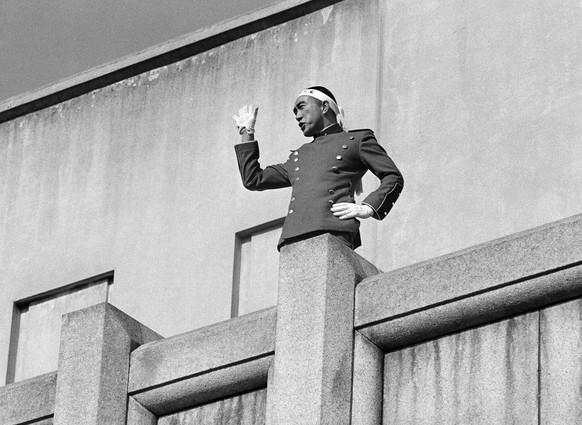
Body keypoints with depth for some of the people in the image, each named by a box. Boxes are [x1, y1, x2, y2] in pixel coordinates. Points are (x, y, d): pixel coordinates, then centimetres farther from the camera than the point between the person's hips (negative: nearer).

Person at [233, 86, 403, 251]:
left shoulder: (357, 140, 21)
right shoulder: (297, 156, 36)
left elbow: (393, 177, 14)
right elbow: (253, 180, 36)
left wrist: (368, 208, -2)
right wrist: (247, 133, 39)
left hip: (333, 232, -4)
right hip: (293, 240, 4)